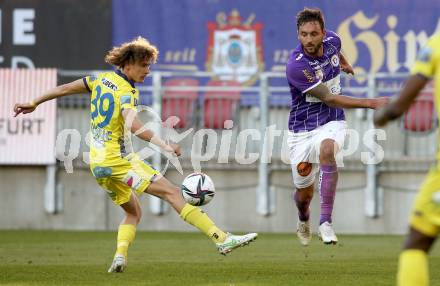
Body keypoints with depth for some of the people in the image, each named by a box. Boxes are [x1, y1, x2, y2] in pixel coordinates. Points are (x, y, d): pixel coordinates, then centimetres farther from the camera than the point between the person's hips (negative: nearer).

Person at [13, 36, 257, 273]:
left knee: (133, 212, 21)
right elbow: (133, 125, -30)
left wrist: (34, 103, 33)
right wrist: (164, 145, -37)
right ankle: (222, 239, -23)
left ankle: (120, 256, -2)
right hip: (117, 159, -9)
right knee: (172, 193, -14)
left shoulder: (102, 79, 12)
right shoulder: (126, 92, -12)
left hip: (98, 162, 9)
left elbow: (65, 88, 21)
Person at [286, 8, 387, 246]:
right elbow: (329, 99, -23)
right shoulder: (296, 66, -25)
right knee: (303, 194, 8)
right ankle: (303, 221, 47)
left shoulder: (332, 40, -8)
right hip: (302, 130, -2)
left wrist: (344, 63, 42)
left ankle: (325, 222, -32)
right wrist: (371, 103, -26)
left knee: (326, 150, -34)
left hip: (331, 123, 2)